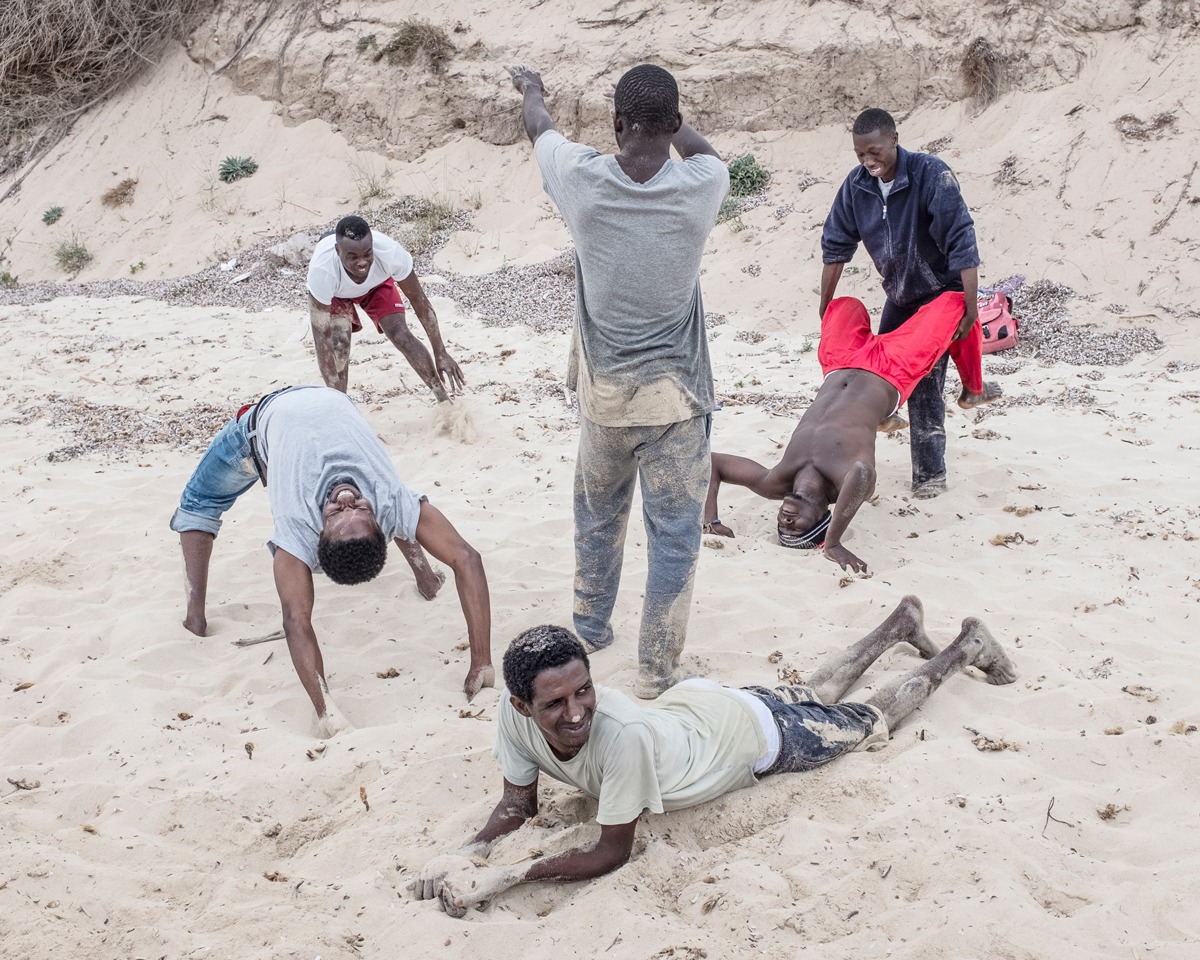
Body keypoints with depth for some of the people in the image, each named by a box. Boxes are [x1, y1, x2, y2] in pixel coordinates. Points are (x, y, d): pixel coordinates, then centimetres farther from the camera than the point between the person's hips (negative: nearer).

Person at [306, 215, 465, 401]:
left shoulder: (390, 252, -43)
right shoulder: (322, 269, -47)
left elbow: (419, 300, -27)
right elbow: (321, 336, -41)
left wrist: (441, 353, -24)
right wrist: (333, 391, -42)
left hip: (377, 283, 1)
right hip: (336, 294, -1)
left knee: (401, 336, -14)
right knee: (338, 344, -22)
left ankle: (444, 399, -1)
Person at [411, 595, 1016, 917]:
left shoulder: (623, 733, -48)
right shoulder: (515, 713, -31)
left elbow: (613, 852, -39)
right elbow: (518, 804, -16)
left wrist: (505, 879, -46)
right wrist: (472, 852, -36)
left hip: (751, 732, -5)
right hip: (693, 701, 5)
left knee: (868, 721, 22)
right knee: (816, 695, 32)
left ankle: (964, 647, 44)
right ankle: (901, 623, 57)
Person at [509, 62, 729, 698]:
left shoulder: (584, 181, -13)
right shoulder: (700, 189, -14)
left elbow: (538, 125, 12)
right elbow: (702, 150, 13)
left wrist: (529, 88, 34)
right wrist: (664, 113, 32)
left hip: (602, 391, 2)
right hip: (674, 395, -2)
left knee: (597, 515, 23)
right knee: (674, 537, 6)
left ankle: (590, 628, 42)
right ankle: (656, 676, 10)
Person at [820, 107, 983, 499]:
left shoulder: (931, 173, -26)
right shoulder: (856, 184, -9)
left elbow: (961, 242, -27)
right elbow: (835, 246, 0)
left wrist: (971, 306, -29)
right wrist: (825, 306, 3)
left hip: (940, 293, -6)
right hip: (898, 295, 6)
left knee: (924, 383, -12)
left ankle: (930, 473, -3)